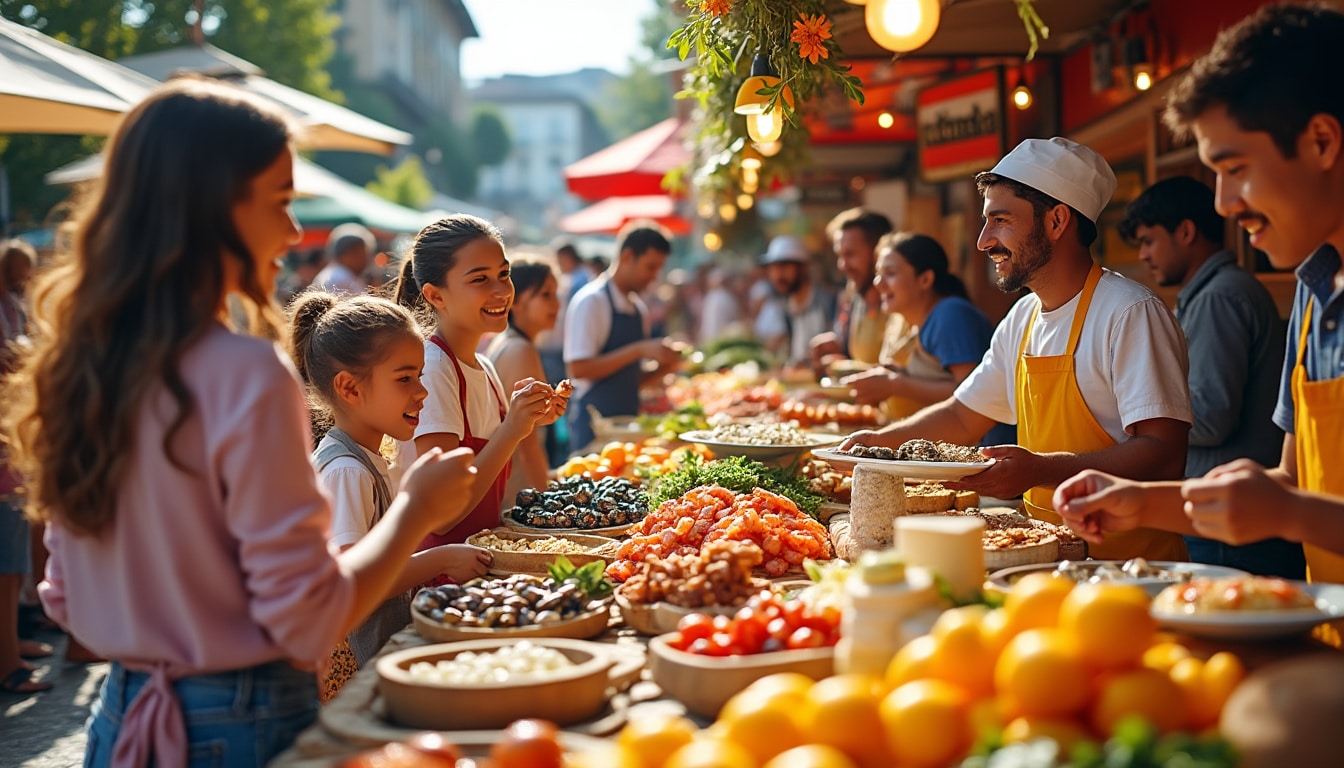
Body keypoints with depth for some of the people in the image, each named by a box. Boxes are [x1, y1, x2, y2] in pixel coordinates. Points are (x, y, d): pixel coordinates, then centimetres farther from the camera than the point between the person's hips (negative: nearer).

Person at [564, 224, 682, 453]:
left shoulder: (639, 308, 14)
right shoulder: (591, 301, -11)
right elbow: (578, 369, -20)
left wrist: (663, 364, 1)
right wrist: (639, 350, -23)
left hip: (628, 422, 8)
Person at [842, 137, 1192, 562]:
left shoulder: (1130, 314, -12)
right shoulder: (1021, 320, 14)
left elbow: (1164, 453, -19)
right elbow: (963, 415, 25)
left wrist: (1040, 469, -28)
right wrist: (883, 442, 10)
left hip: (1124, 556, -7)